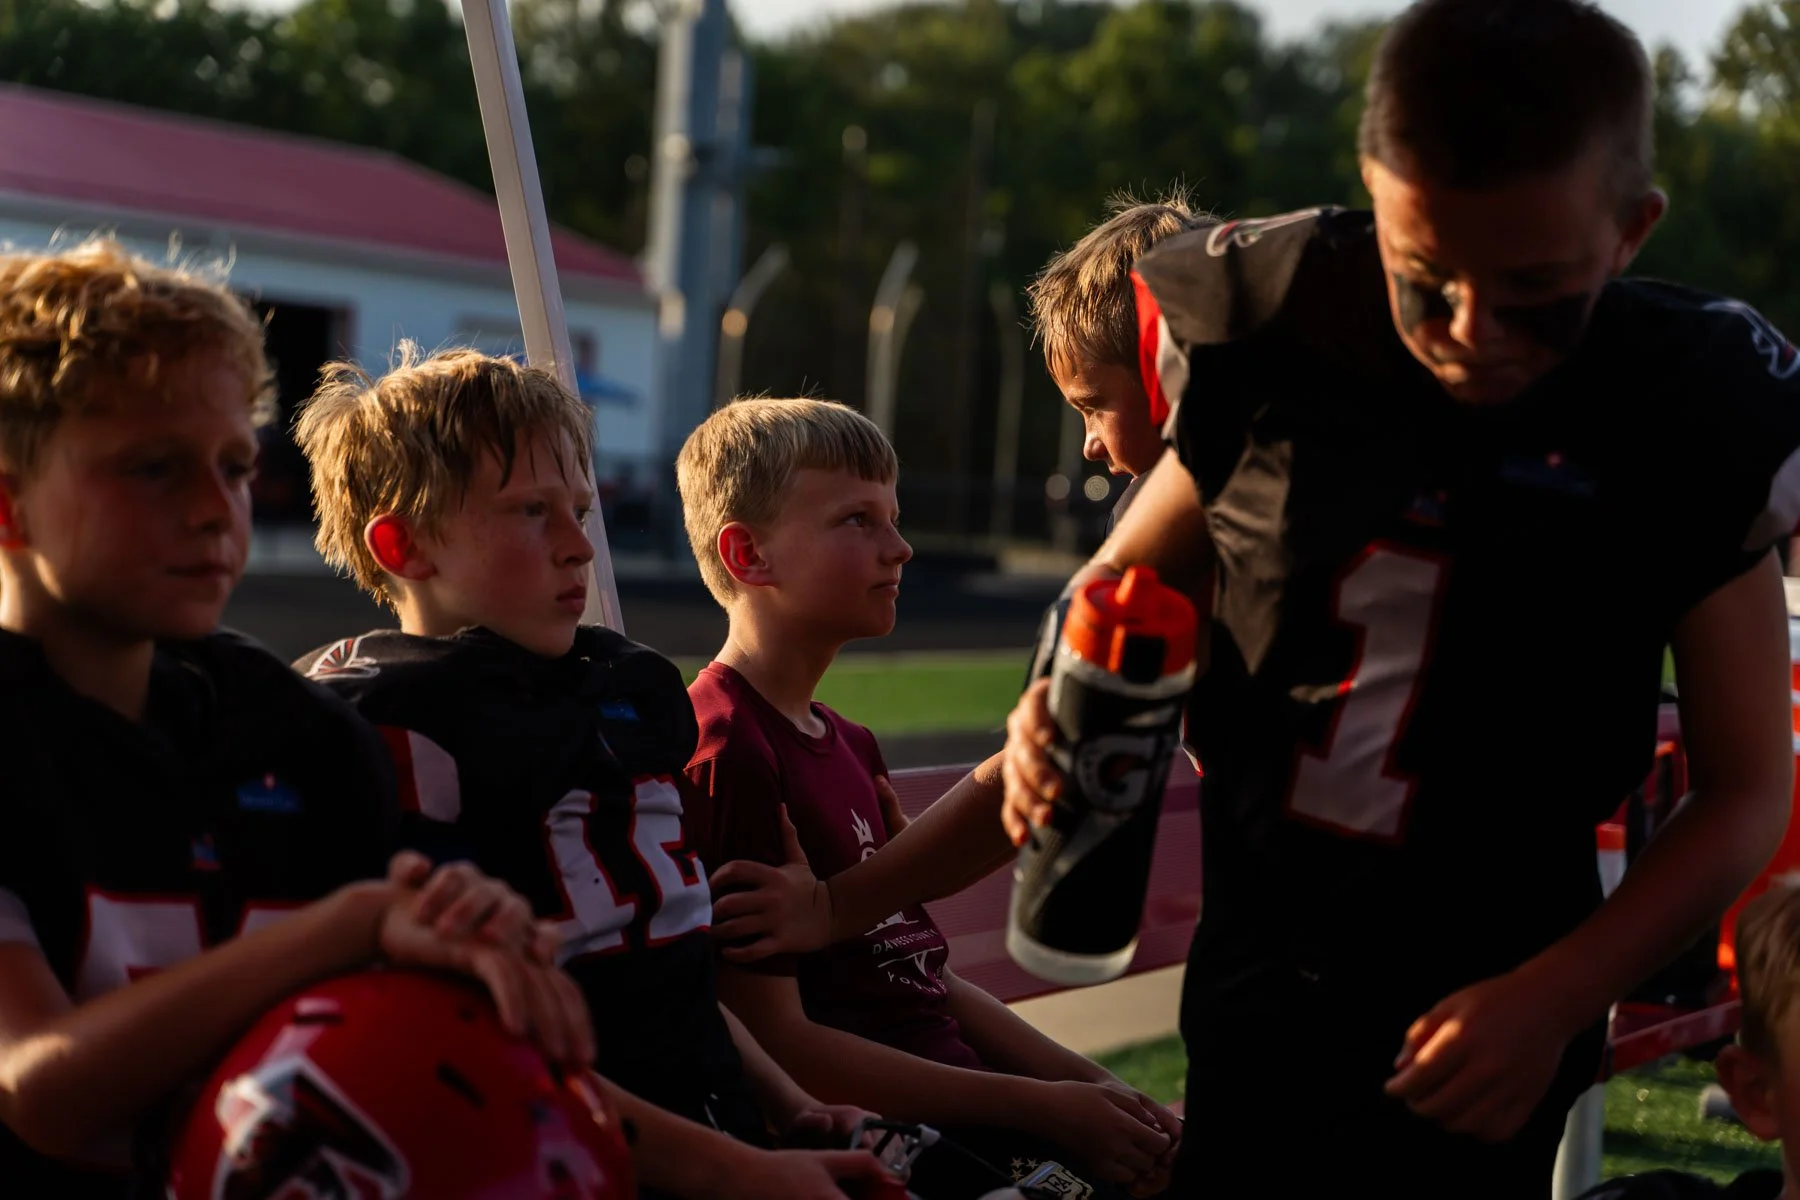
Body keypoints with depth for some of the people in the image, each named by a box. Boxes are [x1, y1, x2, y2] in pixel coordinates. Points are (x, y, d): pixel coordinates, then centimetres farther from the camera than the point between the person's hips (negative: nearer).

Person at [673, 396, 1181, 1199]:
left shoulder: (851, 746, 18)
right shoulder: (726, 751, -12)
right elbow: (778, 1042, -16)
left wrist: (1093, 1089, 6)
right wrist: (1043, 1107, -12)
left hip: (956, 1103, 9)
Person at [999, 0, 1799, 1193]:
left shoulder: (1691, 423, -14)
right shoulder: (1272, 342, -9)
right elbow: (1129, 579, 8)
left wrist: (1551, 1001, -17)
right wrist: (1063, 711, -13)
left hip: (1474, 1023, -3)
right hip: (1243, 981, 3)